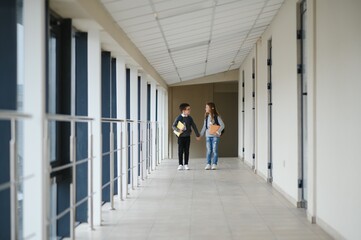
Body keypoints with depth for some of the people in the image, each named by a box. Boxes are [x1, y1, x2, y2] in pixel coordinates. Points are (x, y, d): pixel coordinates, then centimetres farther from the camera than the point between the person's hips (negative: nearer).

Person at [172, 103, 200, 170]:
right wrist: (178, 130, -23)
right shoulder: (179, 118, -8)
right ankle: (180, 164, 7)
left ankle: (186, 164, 11)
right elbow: (173, 126, -6)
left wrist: (197, 134, 12)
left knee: (186, 151, 5)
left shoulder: (189, 118, 2)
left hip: (187, 136, 3)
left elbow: (194, 126, 10)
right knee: (180, 151, 0)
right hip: (181, 136, -3)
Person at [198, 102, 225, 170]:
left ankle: (214, 164, 4)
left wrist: (217, 132, -16)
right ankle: (208, 164, 7)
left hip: (215, 136, -4)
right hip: (208, 136, 4)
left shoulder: (216, 116, -6)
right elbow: (204, 127, 15)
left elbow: (222, 125, -9)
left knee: (215, 150, -2)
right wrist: (200, 135, 12)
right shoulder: (206, 117, 9)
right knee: (208, 151, 3)